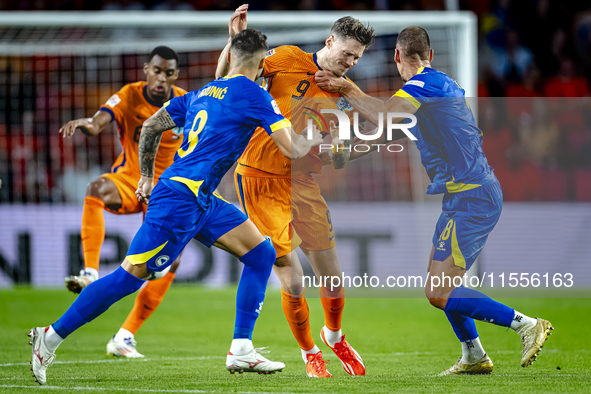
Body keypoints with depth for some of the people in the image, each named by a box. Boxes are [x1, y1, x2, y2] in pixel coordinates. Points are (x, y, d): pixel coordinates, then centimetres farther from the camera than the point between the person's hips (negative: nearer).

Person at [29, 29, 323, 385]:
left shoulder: (202, 93, 16)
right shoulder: (254, 95, -8)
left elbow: (151, 127, 20)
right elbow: (293, 149, -10)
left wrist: (147, 176, 29)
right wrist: (315, 140, 11)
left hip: (200, 200, 9)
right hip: (182, 199, -9)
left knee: (261, 253, 8)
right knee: (131, 276, -8)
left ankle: (241, 350, 5)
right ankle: (53, 336, -2)